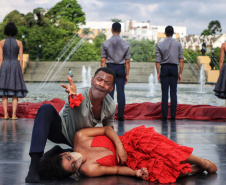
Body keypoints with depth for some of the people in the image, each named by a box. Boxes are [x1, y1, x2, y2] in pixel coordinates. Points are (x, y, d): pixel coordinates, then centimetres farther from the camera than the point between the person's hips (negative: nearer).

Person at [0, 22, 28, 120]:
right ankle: (14, 115, -5)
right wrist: (20, 72, 7)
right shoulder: (19, 43, 3)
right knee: (15, 94, 3)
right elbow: (21, 59, 1)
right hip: (16, 66, 0)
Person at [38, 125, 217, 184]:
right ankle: (195, 167, 2)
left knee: (160, 149, -21)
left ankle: (201, 162, 1)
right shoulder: (89, 170, -17)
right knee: (167, 170, -24)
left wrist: (119, 146, -17)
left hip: (131, 142, 3)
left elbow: (107, 128, -5)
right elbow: (116, 170, -9)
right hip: (131, 160, -3)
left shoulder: (80, 138, -11)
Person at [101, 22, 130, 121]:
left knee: (110, 92, 1)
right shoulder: (125, 44, 2)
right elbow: (127, 61, 2)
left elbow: (103, 60, -2)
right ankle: (121, 116, 2)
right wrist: (127, 74, 9)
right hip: (121, 68, 1)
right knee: (121, 92, 2)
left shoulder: (106, 43, -1)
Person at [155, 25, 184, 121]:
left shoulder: (160, 45, 1)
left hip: (164, 68, 0)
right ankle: (173, 116, 2)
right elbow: (181, 60, -1)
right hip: (174, 68, 0)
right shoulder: (178, 44, 2)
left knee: (164, 93, 2)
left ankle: (164, 116, 0)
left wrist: (158, 73, 4)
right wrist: (180, 73, 5)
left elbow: (157, 61, -3)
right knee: (173, 93, 4)